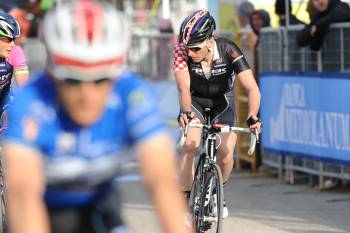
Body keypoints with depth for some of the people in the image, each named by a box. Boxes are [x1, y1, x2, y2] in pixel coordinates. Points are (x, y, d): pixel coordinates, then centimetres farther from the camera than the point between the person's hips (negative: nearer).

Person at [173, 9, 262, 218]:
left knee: (226, 156, -13)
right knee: (189, 147, -21)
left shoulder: (228, 50, -31)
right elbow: (184, 87, -40)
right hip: (195, 100, 0)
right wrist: (185, 112, -60)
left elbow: (252, 88, -36)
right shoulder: (181, 52, -29)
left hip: (222, 99, 0)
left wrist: (253, 116, -53)